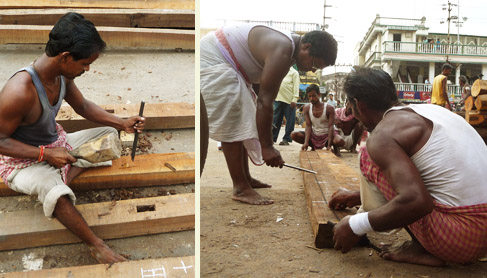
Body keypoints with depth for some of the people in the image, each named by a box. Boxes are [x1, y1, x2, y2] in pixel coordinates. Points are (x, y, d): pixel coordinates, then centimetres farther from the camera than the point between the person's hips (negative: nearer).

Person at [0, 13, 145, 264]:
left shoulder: (62, 74, -10)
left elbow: (83, 106, 5)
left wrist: (122, 123, -6)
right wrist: (45, 153, -30)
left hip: (56, 144, 8)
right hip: (23, 161, -8)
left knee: (109, 134, 6)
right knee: (54, 192, -36)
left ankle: (56, 183, -9)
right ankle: (95, 245, -13)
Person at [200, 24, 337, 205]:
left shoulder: (288, 45, 5)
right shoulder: (282, 52, -26)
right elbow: (265, 101, -28)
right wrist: (267, 147, -24)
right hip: (211, 61, -11)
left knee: (242, 123, 12)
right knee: (231, 126, -15)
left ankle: (245, 178, 19)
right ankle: (240, 189, -10)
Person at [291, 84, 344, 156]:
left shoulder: (329, 108, -14)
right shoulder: (306, 109, -5)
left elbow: (331, 127, -20)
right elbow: (308, 126, -11)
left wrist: (329, 145, -34)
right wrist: (306, 143, -29)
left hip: (327, 134, -4)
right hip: (314, 135, 4)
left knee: (340, 142, -38)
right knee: (294, 135, -18)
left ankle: (335, 147, 2)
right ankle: (313, 147, 4)